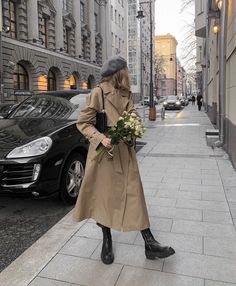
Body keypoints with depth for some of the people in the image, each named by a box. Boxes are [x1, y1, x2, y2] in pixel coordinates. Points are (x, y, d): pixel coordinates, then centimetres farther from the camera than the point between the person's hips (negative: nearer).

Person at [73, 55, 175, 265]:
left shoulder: (125, 94, 9)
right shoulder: (98, 93, -9)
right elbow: (83, 123, -8)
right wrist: (100, 138, -22)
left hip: (125, 153, 5)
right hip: (104, 153, -5)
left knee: (134, 195, 6)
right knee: (105, 197, 8)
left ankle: (150, 244, 15)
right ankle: (107, 242, 28)